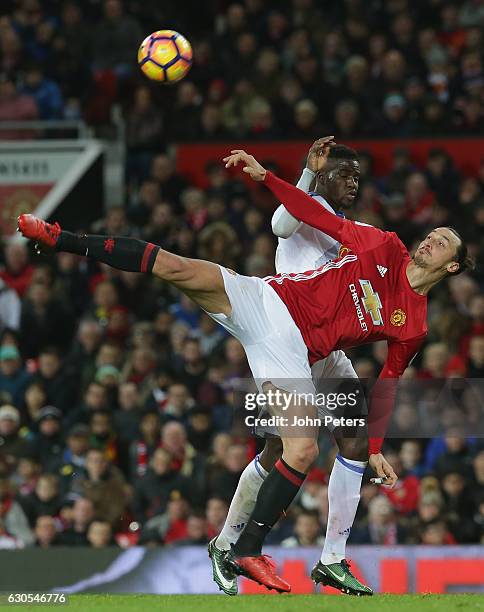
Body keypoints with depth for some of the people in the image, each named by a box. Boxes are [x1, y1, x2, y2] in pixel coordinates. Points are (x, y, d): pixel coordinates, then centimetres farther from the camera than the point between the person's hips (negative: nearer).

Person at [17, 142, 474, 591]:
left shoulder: (413, 327, 9)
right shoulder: (385, 249, 8)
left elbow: (386, 385, 15)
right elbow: (321, 219, 8)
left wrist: (375, 448, 11)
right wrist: (264, 176, 0)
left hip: (291, 349, 0)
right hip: (267, 300, 0)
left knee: (303, 450, -19)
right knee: (178, 269, -20)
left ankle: (247, 552, -7)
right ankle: (62, 241, -11)